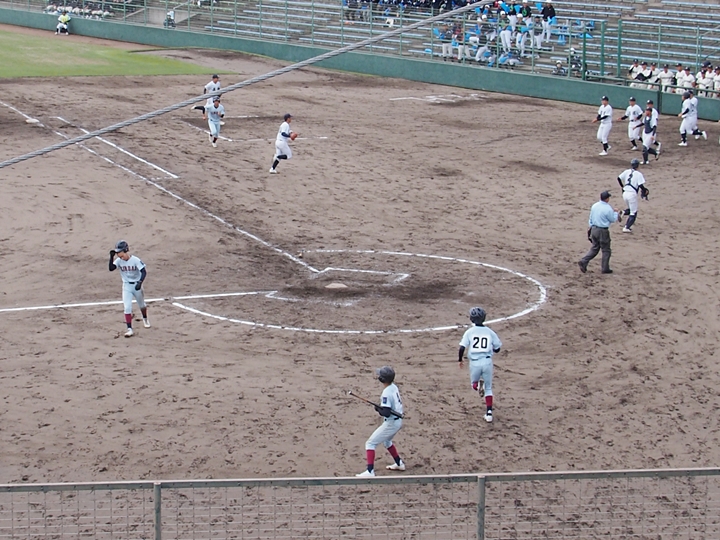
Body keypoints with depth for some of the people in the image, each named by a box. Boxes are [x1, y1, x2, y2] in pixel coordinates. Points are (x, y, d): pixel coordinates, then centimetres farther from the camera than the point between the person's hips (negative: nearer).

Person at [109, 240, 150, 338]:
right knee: (127, 308, -10)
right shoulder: (119, 260, -9)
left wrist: (140, 282, -36)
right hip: (126, 286, 2)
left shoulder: (135, 260, -19)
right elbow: (111, 268, -21)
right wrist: (112, 257, -31)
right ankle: (129, 329, -10)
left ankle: (145, 319, 50)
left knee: (142, 305, 20)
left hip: (137, 285, -2)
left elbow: (144, 272, -23)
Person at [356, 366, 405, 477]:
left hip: (391, 423, -9)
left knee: (370, 443, -5)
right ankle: (399, 464, 43)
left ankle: (370, 471, -13)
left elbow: (386, 413, -29)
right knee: (386, 441, 35)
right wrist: (381, 408, 3)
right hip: (398, 421, 9)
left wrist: (378, 409, -10)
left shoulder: (386, 393, -24)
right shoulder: (394, 387, 3)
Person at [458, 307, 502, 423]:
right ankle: (489, 413, 5)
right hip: (487, 361, 1)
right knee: (488, 388, 14)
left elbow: (462, 348, -10)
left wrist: (460, 359, 6)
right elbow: (497, 348, 8)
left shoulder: (469, 332, -3)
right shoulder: (489, 332, 2)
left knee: (473, 382, 23)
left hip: (474, 362, -1)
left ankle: (478, 386, -14)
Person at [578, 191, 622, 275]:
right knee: (606, 250, 8)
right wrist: (616, 212, 11)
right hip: (603, 231, -6)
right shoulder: (608, 209, -18)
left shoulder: (594, 206, 2)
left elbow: (590, 218, 11)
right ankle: (605, 268, 13)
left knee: (594, 249, 17)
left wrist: (591, 227, 22)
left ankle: (583, 262, 3)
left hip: (594, 229, 6)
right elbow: (613, 220, -5)